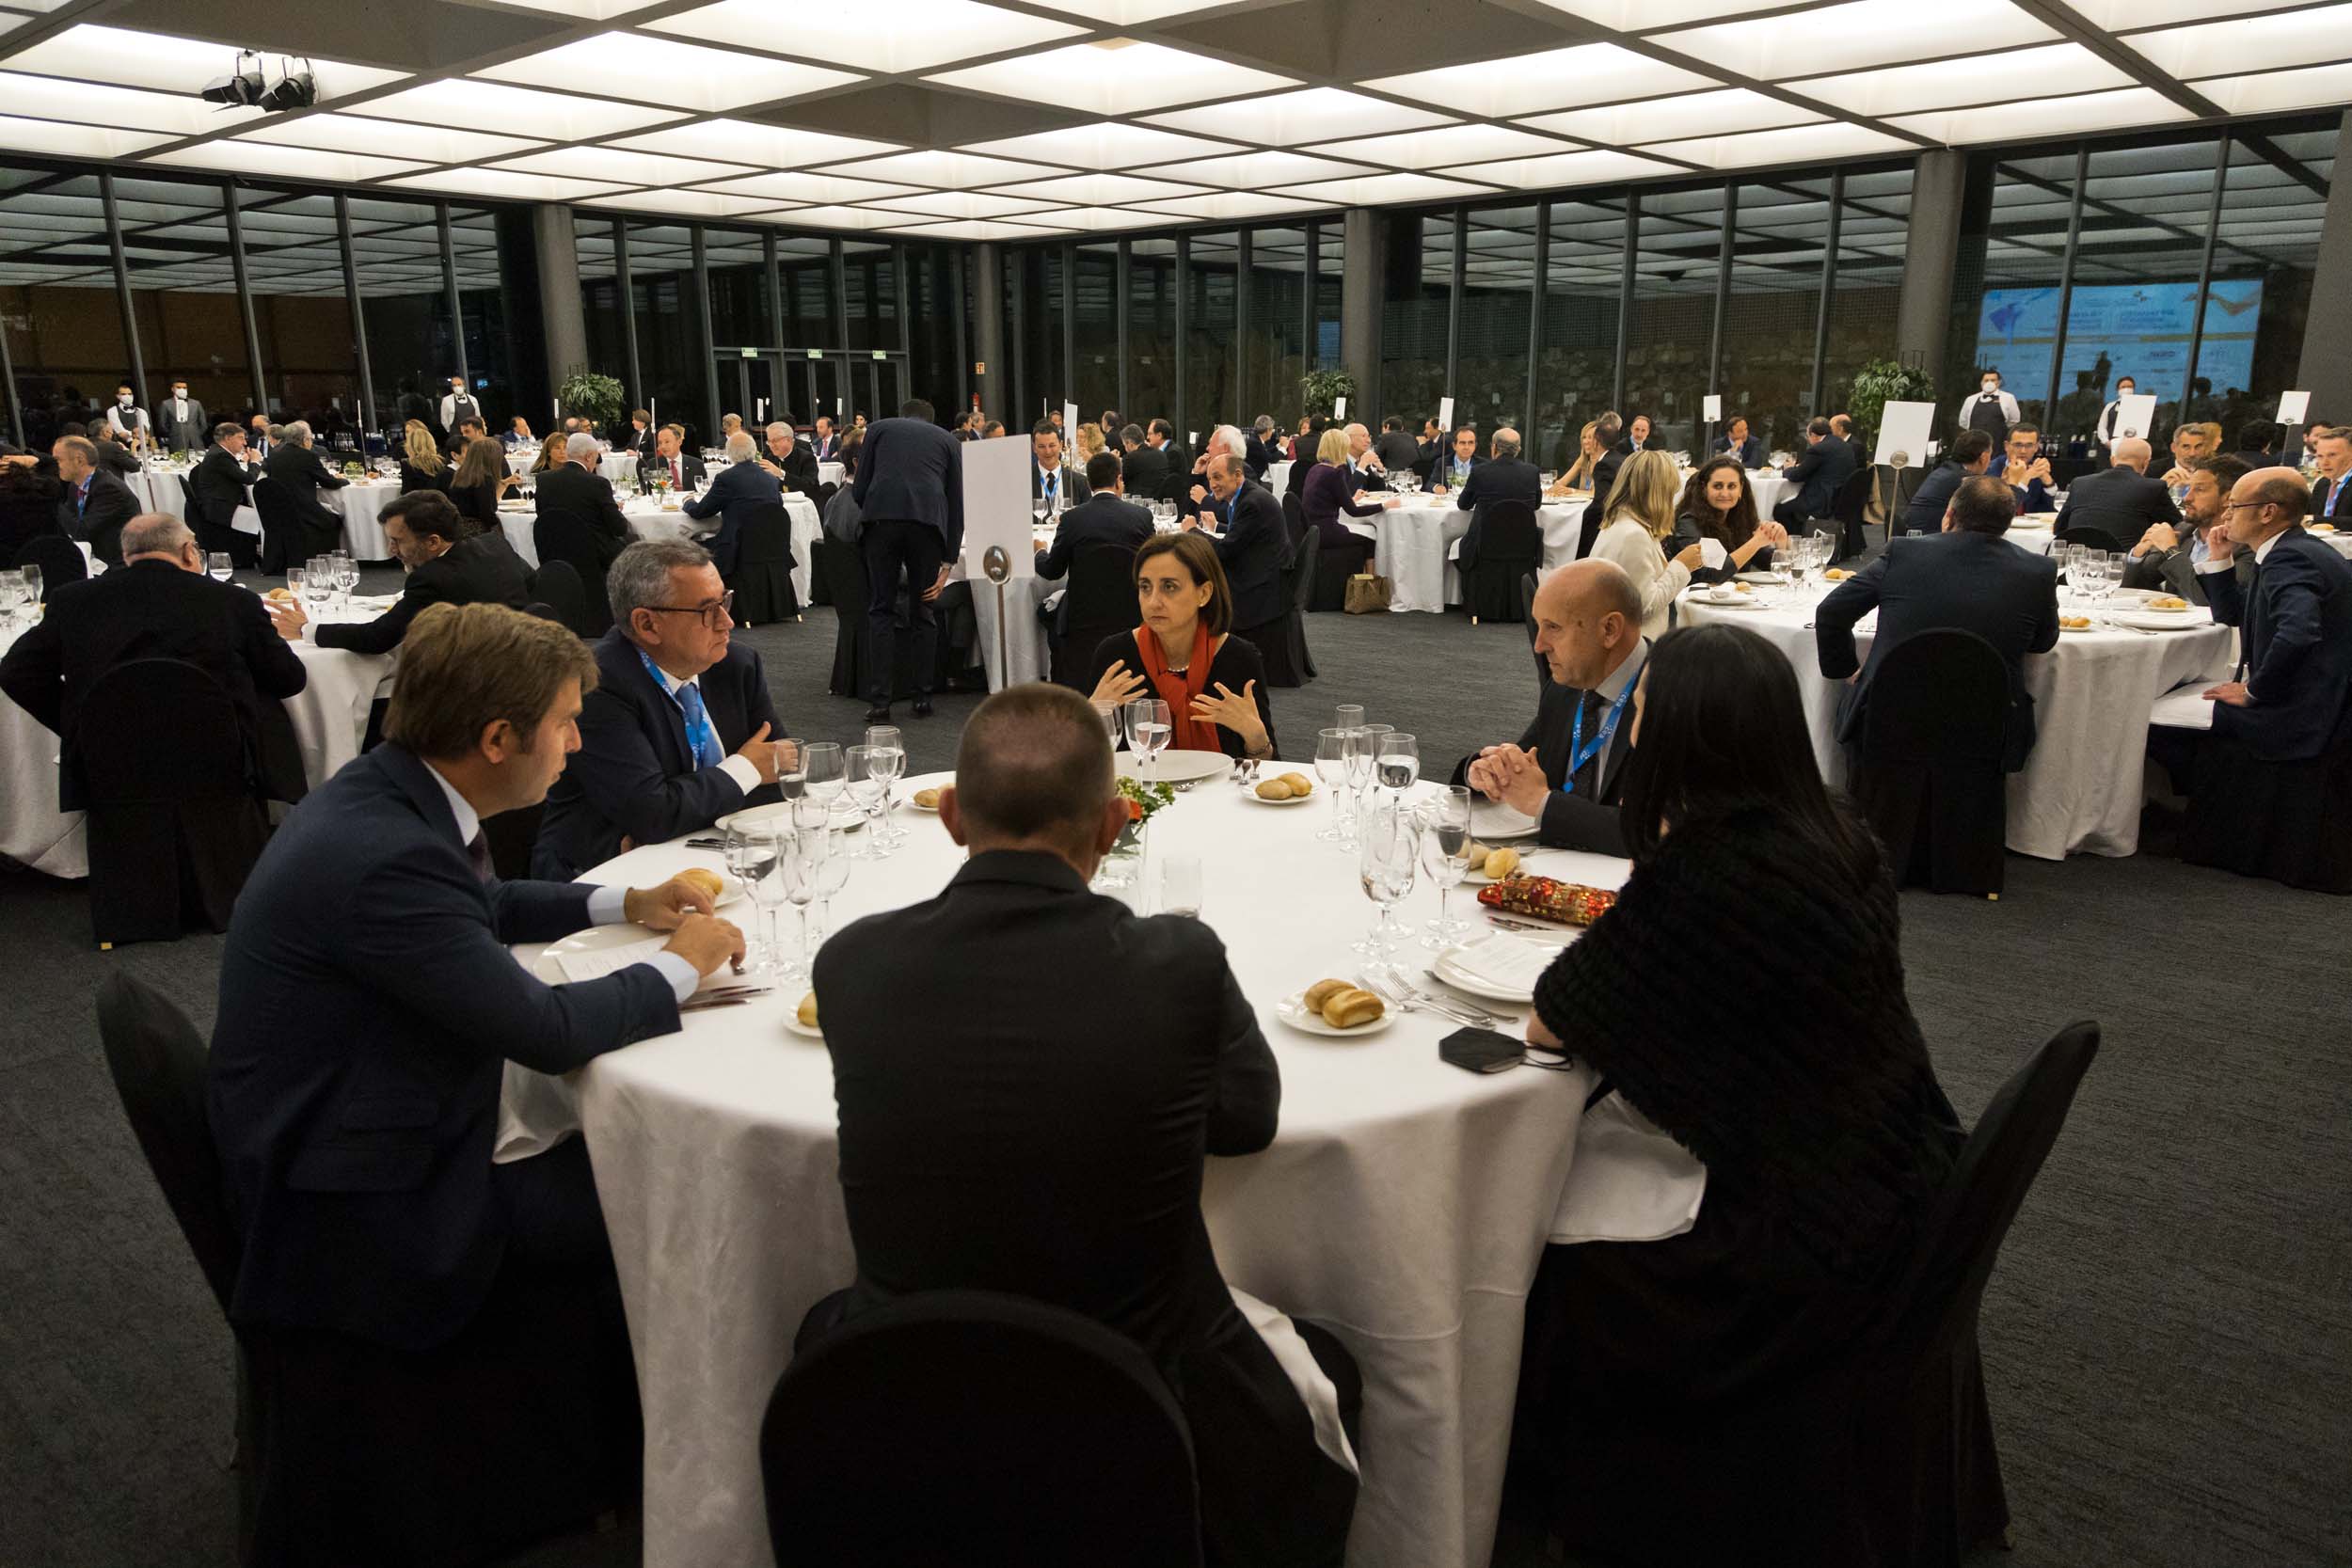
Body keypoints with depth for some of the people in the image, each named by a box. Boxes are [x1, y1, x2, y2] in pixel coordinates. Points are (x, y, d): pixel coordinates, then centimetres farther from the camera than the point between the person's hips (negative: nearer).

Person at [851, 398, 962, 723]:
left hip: (882, 518, 0)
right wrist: (947, 562, 16)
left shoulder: (879, 428, 23)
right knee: (923, 615, 12)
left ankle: (879, 702, 2)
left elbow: (860, 487, 14)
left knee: (882, 612, 6)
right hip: (929, 522, 0)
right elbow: (956, 503, 17)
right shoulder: (948, 440, 24)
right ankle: (923, 699, 13)